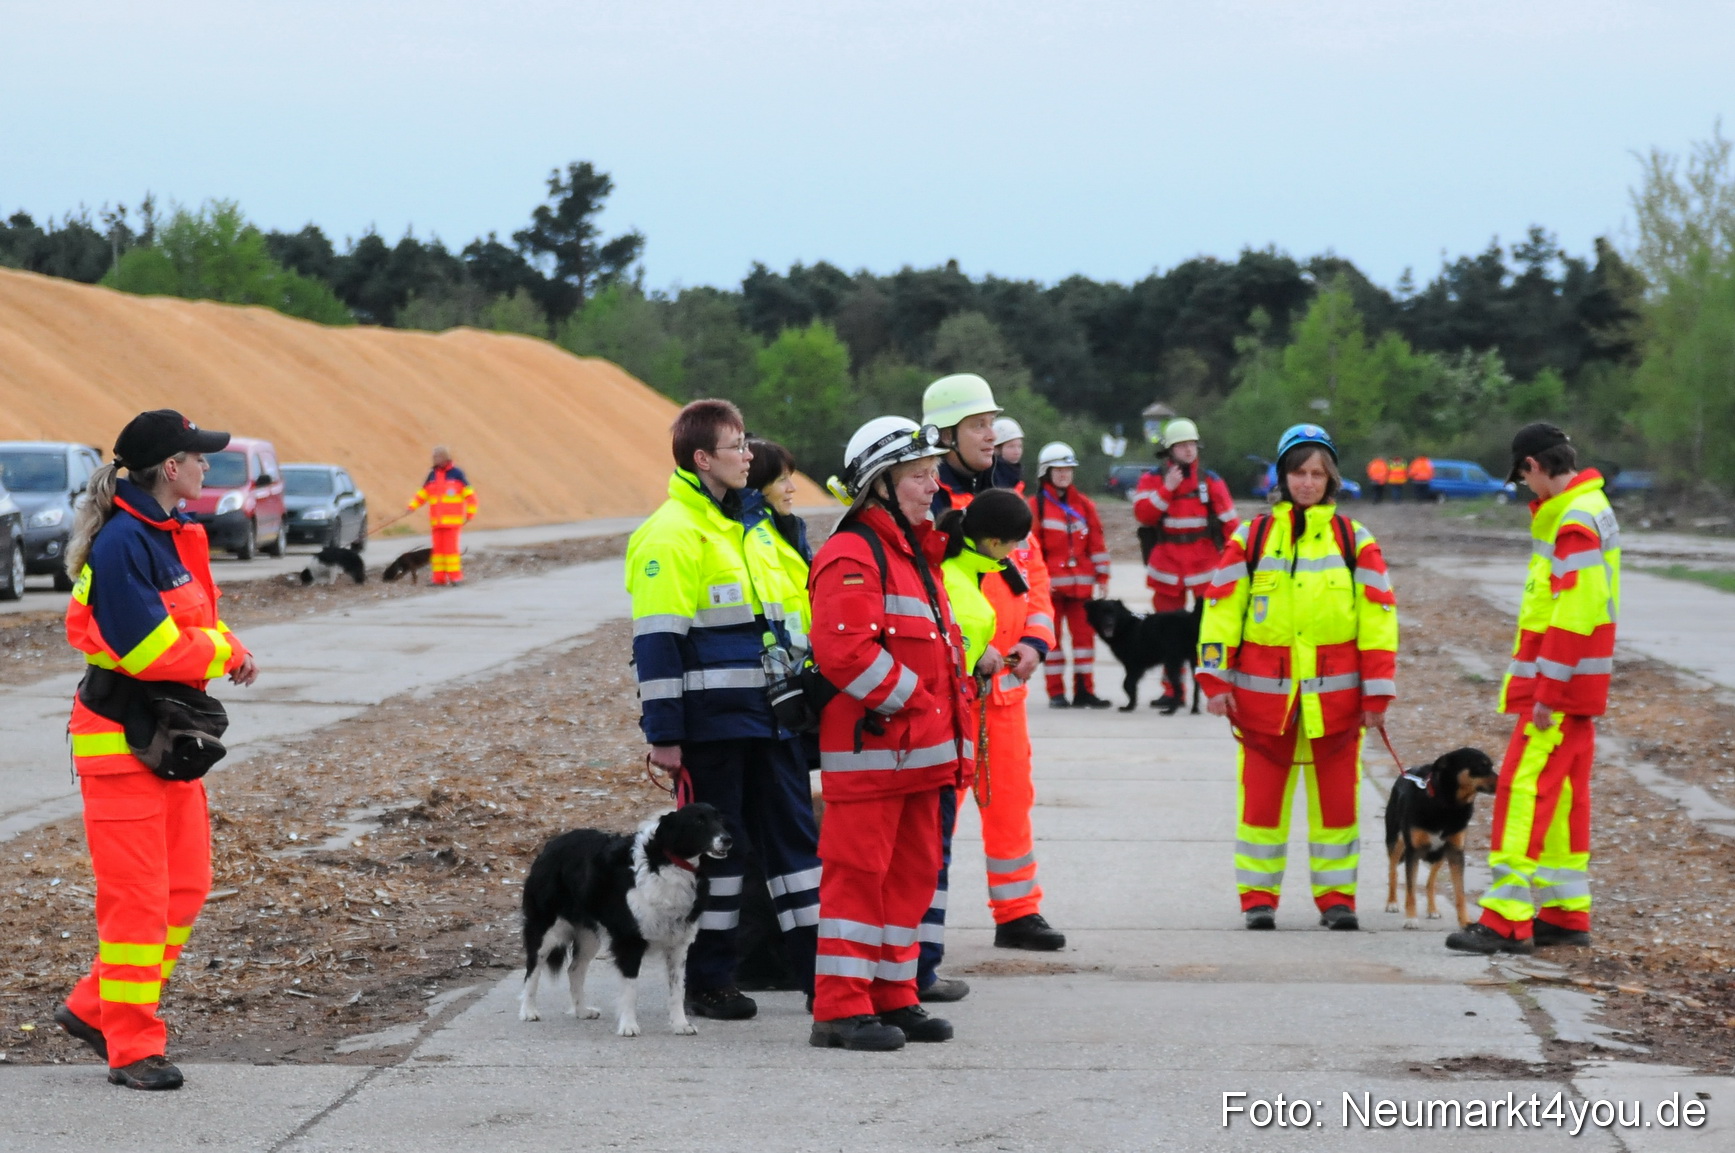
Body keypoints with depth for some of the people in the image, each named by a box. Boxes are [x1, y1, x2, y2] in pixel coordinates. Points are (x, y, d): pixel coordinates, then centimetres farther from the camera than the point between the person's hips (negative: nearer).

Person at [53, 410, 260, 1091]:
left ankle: (94, 1010, 23)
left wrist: (223, 649, -3)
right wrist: (223, 651, -10)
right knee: (137, 894, -5)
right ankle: (133, 1048, 3)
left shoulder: (174, 534, 11)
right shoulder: (121, 542, -19)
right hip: (121, 737, -9)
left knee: (185, 885, 12)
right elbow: (146, 646, -24)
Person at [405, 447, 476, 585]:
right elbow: (422, 494, 15)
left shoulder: (456, 473, -1)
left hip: (452, 520, -5)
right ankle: (439, 578, 6)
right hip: (436, 520, 5)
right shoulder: (432, 475, 11)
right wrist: (413, 506, -1)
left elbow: (469, 494, 0)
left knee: (450, 547, -10)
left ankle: (455, 576, -6)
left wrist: (470, 513, -5)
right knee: (438, 548, 4)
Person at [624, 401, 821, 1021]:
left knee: (795, 831, 7)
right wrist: (663, 733, -18)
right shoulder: (672, 534, -13)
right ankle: (707, 982, 10)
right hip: (710, 723, -8)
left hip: (764, 715, 8)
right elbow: (657, 641, -16)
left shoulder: (743, 523, 15)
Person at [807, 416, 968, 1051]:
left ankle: (891, 996, 22)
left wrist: (947, 729, 15)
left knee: (913, 871, 13)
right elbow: (843, 650, -25)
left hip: (920, 749, 10)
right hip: (871, 747, -10)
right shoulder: (851, 556, -14)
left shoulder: (915, 551, 19)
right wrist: (908, 699, -18)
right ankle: (840, 1009, -5)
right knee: (858, 872, -7)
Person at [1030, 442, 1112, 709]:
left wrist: (1102, 577, 6)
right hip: (1051, 584, -4)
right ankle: (1056, 693, 5)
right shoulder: (1035, 506, -2)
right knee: (1052, 636, 2)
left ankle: (1084, 691, 9)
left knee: (1084, 634, 4)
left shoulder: (1084, 505, 11)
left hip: (1080, 583, 4)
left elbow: (1097, 543, 11)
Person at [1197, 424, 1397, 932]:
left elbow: (1378, 615, 6)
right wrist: (1215, 679, -4)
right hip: (1264, 690, 0)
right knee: (1262, 793, 1)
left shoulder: (1354, 540, 7)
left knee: (1336, 794, 3)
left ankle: (1336, 895, 12)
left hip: (1334, 693, 0)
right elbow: (1221, 605, 4)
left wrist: (1377, 691, 2)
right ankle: (1258, 896, 10)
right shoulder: (1251, 537, 6)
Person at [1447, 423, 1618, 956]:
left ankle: (1507, 920, -14)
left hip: (1557, 689, -10)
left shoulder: (1576, 521, -17)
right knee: (1564, 797, 14)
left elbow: (1574, 614, -24)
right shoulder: (1588, 508, 16)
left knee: (1524, 793, -12)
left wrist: (1547, 692, -22)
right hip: (1574, 688, 10)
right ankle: (1566, 913, 19)